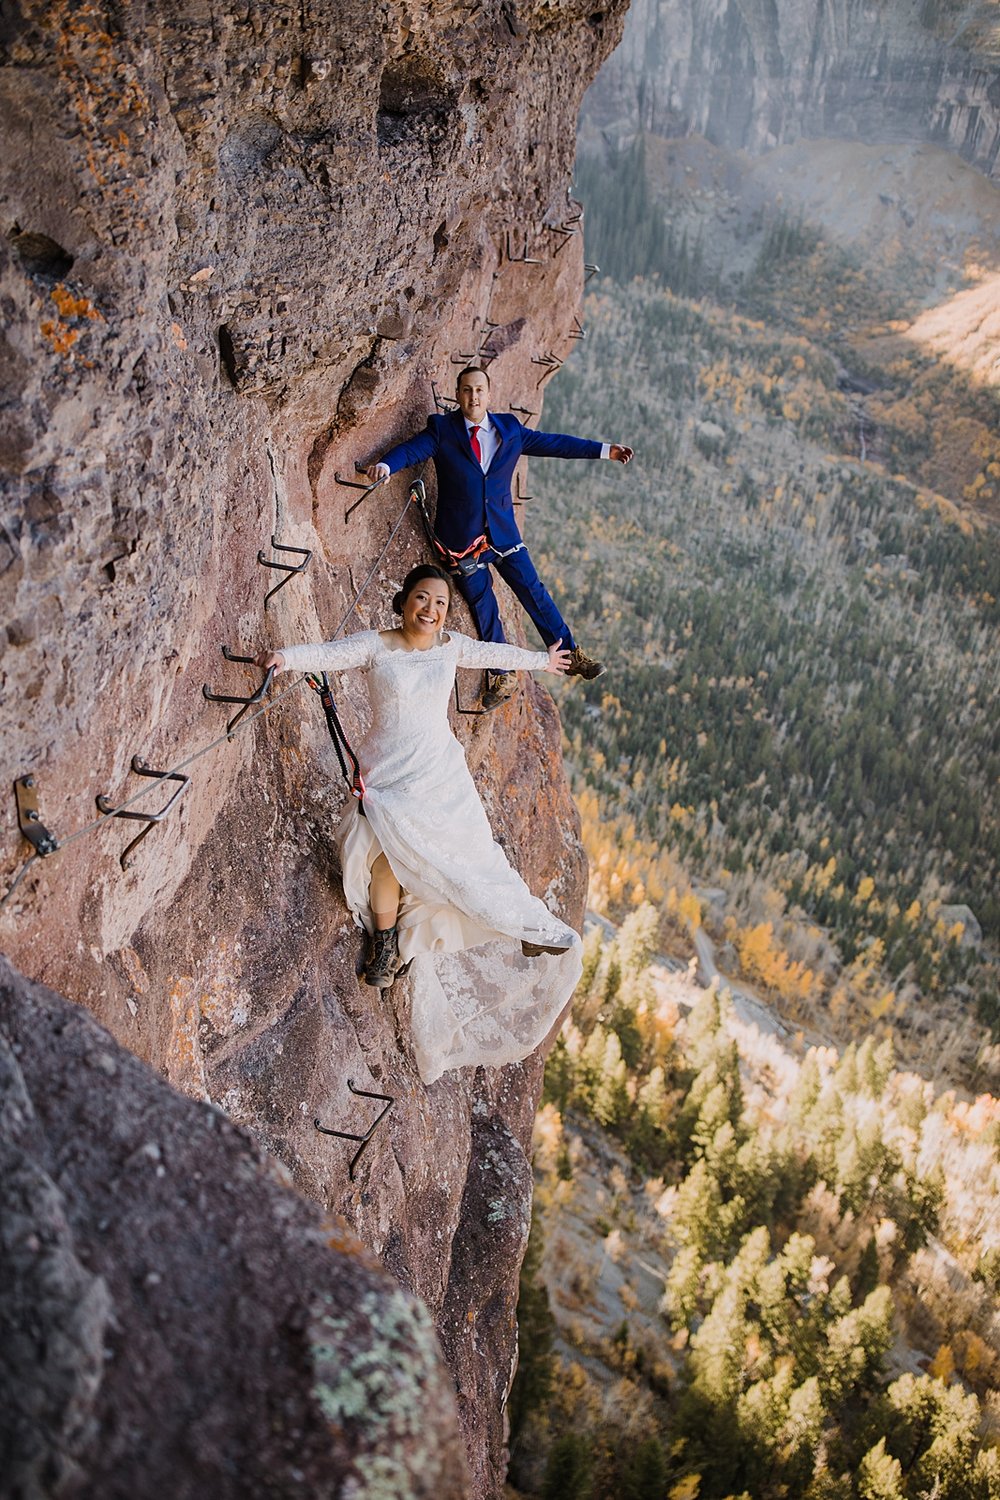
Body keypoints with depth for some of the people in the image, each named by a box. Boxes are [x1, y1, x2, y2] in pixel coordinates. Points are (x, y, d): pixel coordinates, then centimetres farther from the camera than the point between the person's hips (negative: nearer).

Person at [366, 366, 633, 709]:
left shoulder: (510, 428, 4)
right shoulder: (442, 428, -5)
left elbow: (551, 442, 11)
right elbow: (412, 449, -19)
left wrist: (603, 450, 12)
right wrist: (386, 464, -42)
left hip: (503, 531, 2)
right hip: (462, 536, -2)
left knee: (533, 591, 6)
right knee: (482, 604, 7)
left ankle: (570, 655, 20)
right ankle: (502, 676, 21)